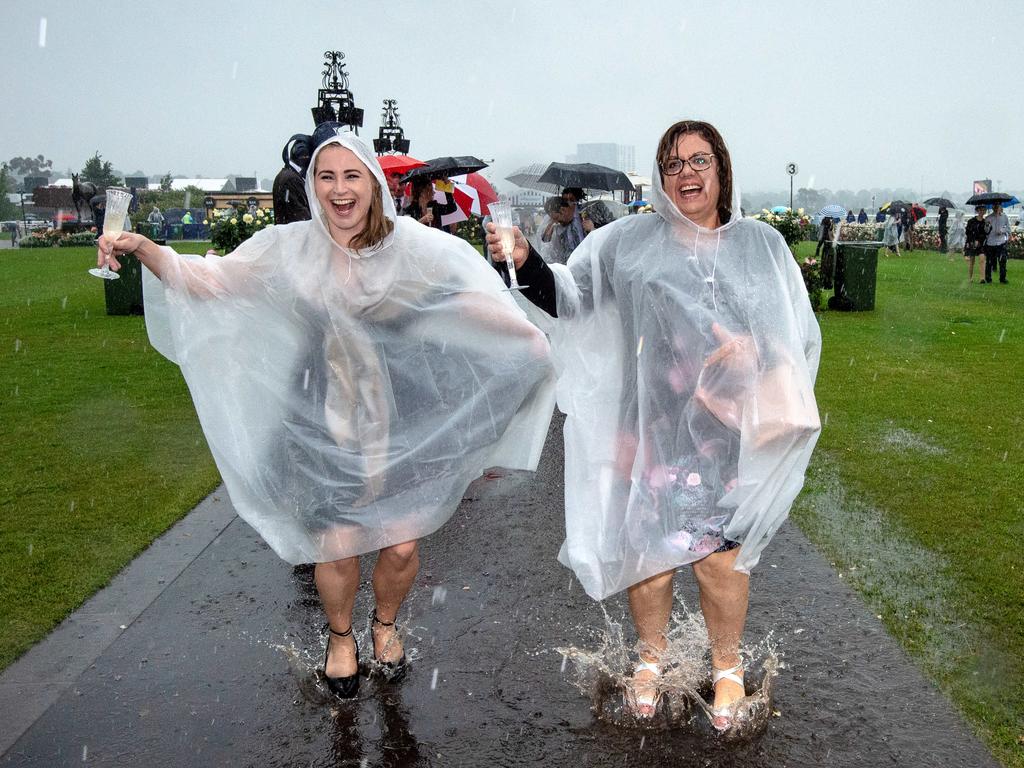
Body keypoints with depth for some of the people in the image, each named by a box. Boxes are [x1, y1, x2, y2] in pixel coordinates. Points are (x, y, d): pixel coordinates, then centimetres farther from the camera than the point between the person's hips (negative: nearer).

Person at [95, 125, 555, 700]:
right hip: (324, 420, 0)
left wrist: (527, 336, -22)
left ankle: (385, 623, 38)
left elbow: (471, 303, -6)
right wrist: (144, 250, -23)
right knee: (338, 547, 1)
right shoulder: (292, 248, -3)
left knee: (402, 546, 3)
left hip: (399, 419, 0)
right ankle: (340, 636, 36)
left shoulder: (409, 245, -6)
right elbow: (209, 280, -7)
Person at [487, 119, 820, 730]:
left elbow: (798, 335, 5)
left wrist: (754, 349, -16)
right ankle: (651, 656, 38)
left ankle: (728, 665, 36)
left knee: (721, 555, 6)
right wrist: (526, 264, -18)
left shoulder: (761, 244, 4)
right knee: (645, 545, 10)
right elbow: (567, 297, 0)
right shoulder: (631, 241, 2)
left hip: (726, 432, 0)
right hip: (648, 425, 1)